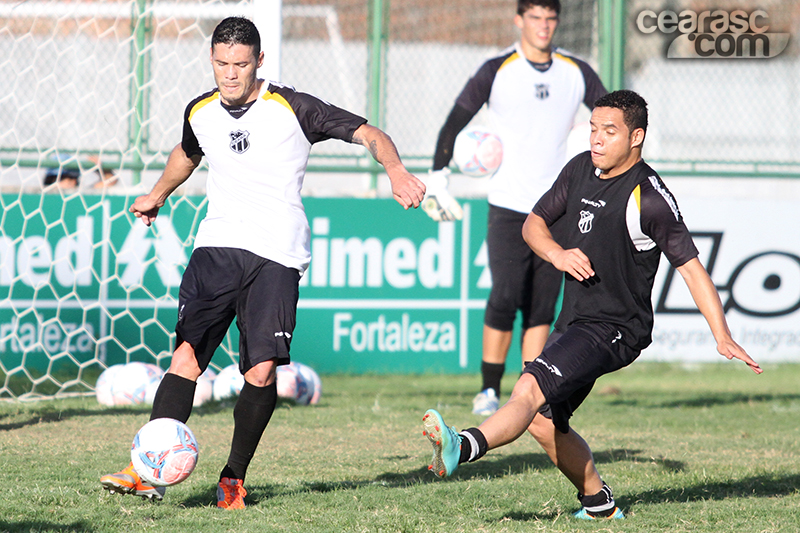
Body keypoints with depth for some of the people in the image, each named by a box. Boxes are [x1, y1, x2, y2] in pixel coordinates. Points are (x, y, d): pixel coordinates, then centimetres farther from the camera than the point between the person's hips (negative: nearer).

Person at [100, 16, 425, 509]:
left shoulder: (293, 109, -4)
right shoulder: (201, 113, 10)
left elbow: (369, 134, -3)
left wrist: (396, 171, -21)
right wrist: (158, 195, 46)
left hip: (277, 255, -3)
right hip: (218, 245, 3)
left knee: (262, 370, -16)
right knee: (187, 355, -14)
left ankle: (234, 477, 2)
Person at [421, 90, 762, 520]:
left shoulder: (649, 198, -15)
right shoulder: (580, 169, 6)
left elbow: (690, 266, -14)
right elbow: (534, 222, 16)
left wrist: (723, 338, -19)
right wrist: (557, 254, -7)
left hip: (615, 330, -9)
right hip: (574, 320, 9)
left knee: (530, 389, -28)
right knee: (544, 422, 11)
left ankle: (464, 448, -48)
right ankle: (597, 502, 26)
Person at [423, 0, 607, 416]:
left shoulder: (577, 73, 6)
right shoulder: (497, 72, -3)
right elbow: (455, 122, 1)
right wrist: (438, 177, -6)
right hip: (508, 206, -3)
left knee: (542, 306, 2)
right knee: (505, 299, -13)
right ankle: (489, 390, -2)